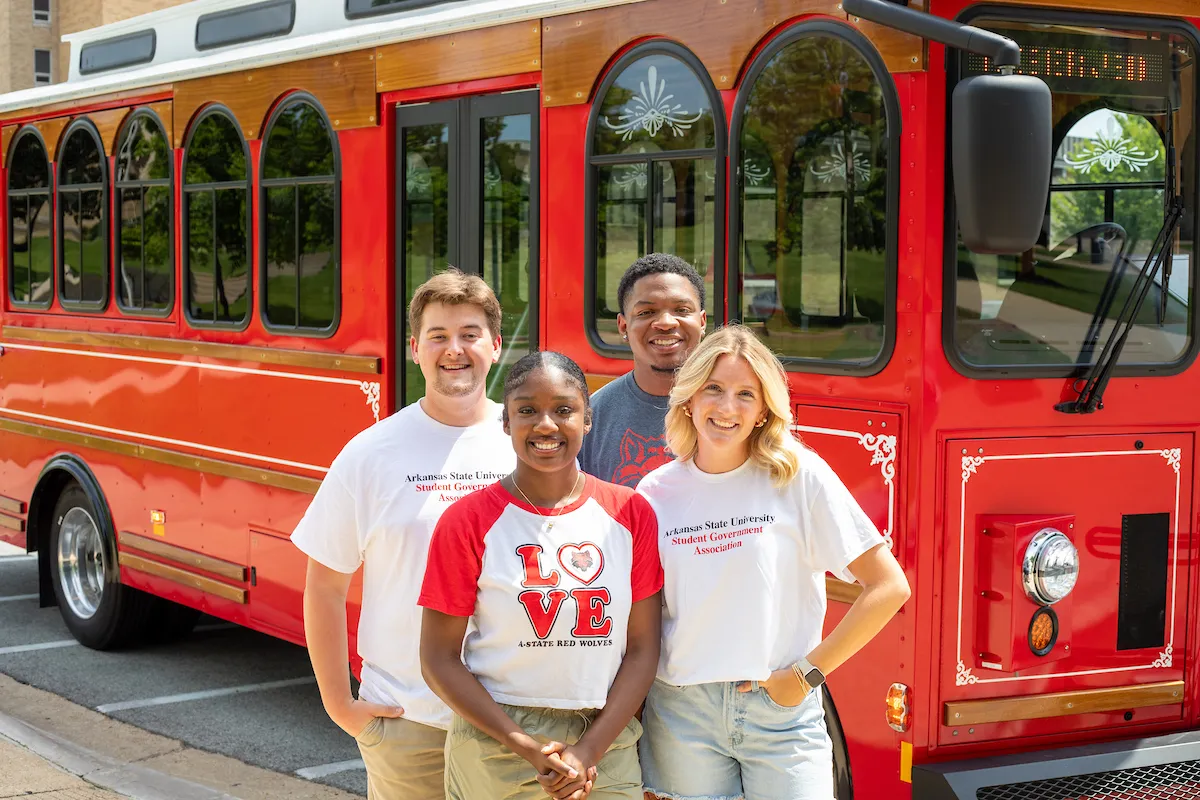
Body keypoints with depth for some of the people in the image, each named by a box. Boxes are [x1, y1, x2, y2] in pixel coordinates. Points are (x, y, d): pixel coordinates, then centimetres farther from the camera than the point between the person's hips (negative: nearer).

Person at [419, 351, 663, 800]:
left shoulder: (631, 514, 1)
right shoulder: (469, 521, -5)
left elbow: (642, 648, 1)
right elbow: (440, 658, -6)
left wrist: (589, 751, -10)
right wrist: (526, 748, -14)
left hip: (606, 745, 2)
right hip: (494, 753, -2)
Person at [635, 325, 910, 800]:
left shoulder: (799, 477, -6)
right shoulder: (656, 492, 2)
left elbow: (888, 586, -6)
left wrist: (807, 672, -7)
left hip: (782, 713, -2)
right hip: (682, 714, 2)